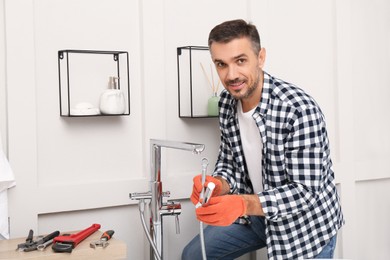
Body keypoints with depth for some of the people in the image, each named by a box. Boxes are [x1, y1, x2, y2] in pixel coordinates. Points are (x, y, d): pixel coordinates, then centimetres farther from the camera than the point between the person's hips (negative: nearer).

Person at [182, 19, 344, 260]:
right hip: (255, 213, 6)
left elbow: (305, 192, -29)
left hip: (306, 224, -6)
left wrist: (243, 204, -43)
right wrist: (217, 186, -21)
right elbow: (228, 162, 2)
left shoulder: (300, 110, -30)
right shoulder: (227, 102, -8)